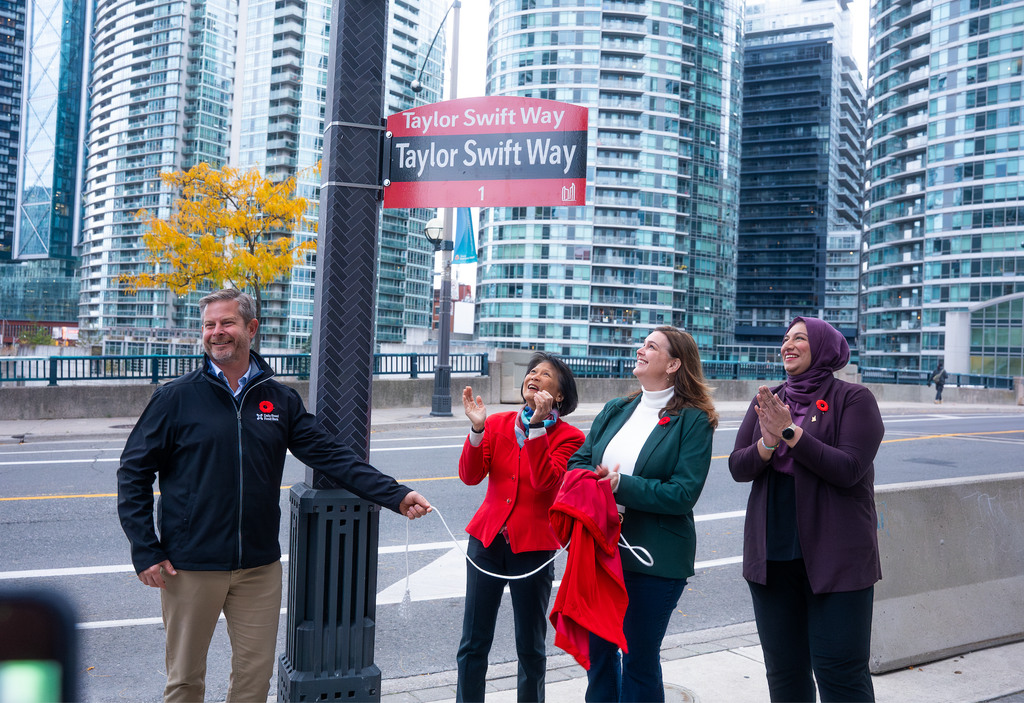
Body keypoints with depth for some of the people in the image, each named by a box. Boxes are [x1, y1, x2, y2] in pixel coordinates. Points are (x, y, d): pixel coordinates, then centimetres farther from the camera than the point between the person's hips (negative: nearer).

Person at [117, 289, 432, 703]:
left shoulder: (281, 400, 4)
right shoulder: (177, 397, -4)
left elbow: (331, 455, 1)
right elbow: (133, 472, -1)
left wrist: (395, 495, -7)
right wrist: (145, 551, -8)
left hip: (260, 567, 2)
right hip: (190, 567, -2)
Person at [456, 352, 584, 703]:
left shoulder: (569, 437, -4)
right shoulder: (498, 423, 5)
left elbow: (545, 481, -21)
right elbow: (470, 476, -6)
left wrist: (537, 425, -24)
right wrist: (478, 428, -19)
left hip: (533, 547, -2)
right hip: (487, 541, 3)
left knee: (530, 646, 10)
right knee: (473, 643, 6)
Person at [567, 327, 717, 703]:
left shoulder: (693, 420, -8)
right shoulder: (615, 410, 10)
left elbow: (683, 493, -17)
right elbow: (577, 461, 7)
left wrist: (620, 485, -21)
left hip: (654, 559, -5)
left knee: (640, 660, 11)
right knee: (598, 651, 18)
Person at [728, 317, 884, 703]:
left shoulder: (854, 398, -6)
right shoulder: (765, 400, 9)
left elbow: (849, 469, -18)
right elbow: (738, 467, 1)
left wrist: (790, 432, -21)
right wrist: (768, 443, -18)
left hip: (834, 557, -5)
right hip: (772, 555, 5)